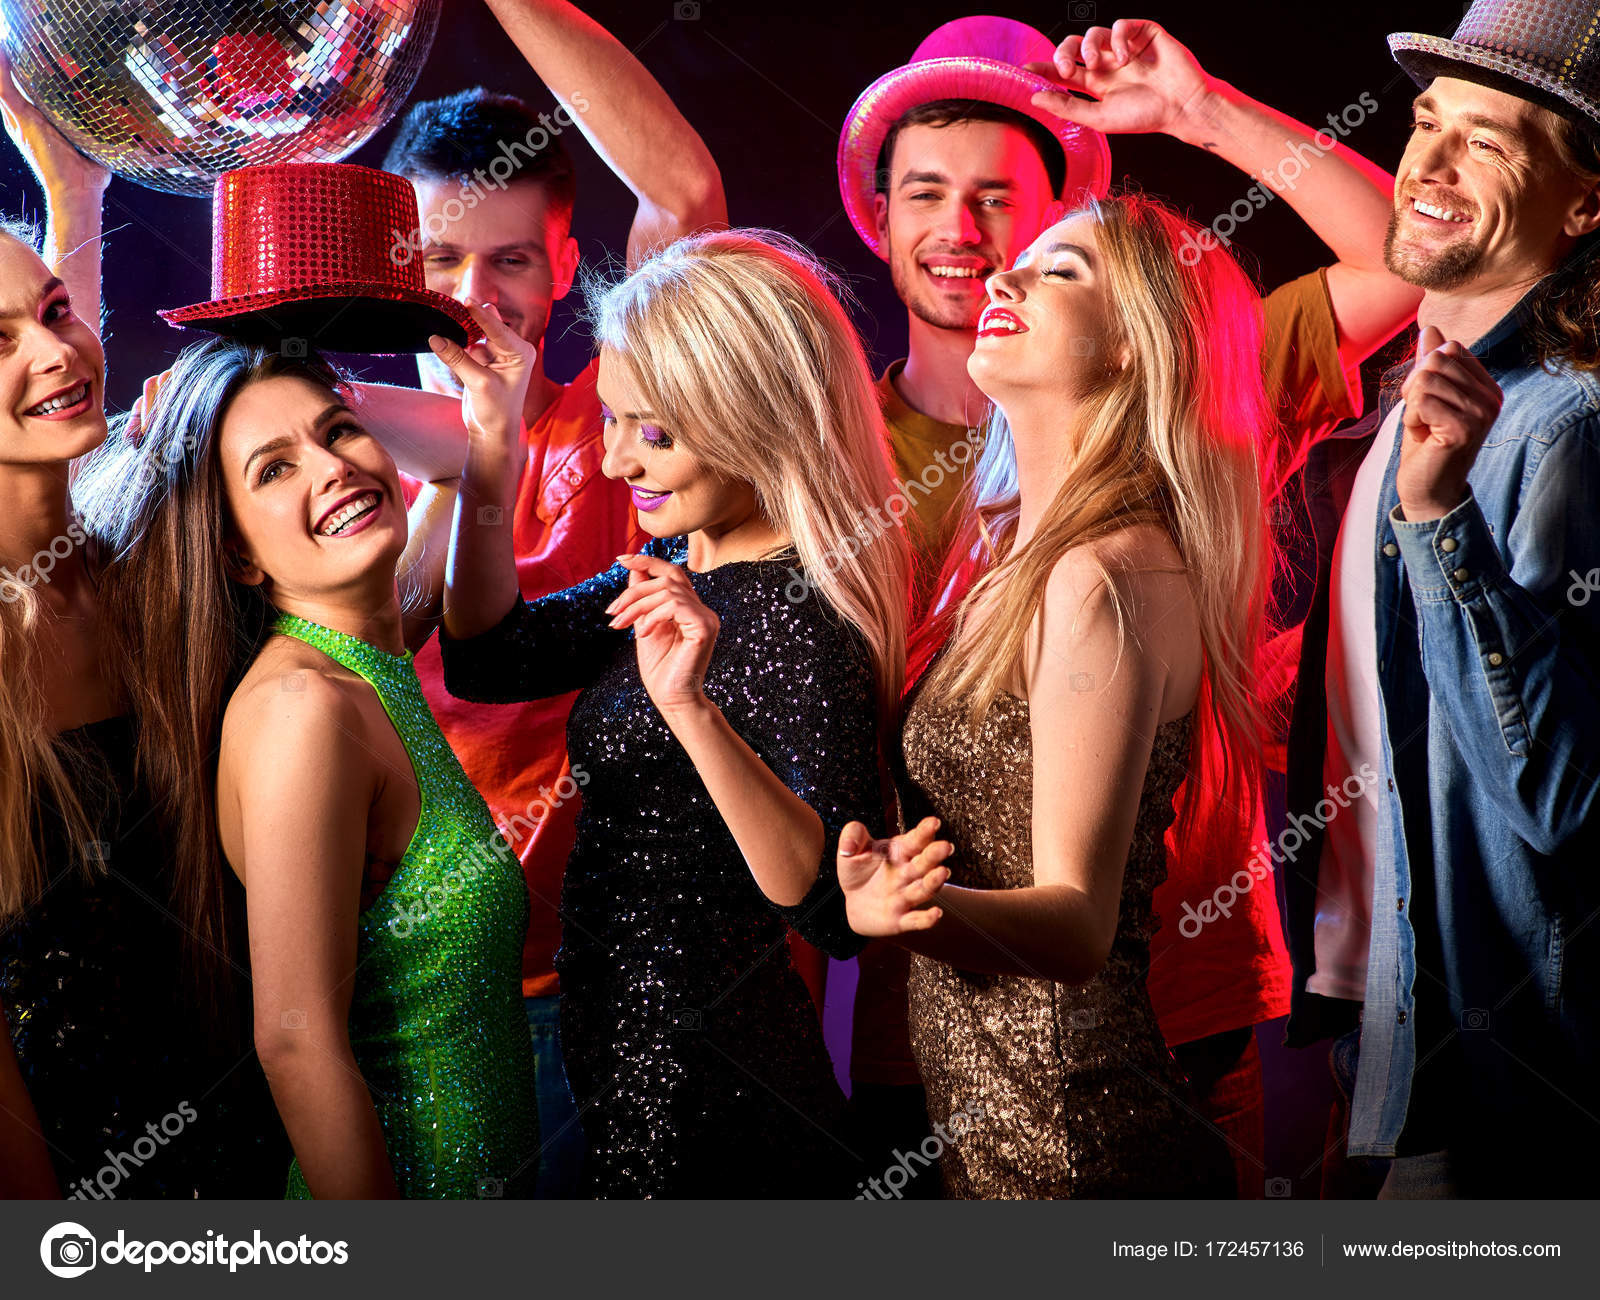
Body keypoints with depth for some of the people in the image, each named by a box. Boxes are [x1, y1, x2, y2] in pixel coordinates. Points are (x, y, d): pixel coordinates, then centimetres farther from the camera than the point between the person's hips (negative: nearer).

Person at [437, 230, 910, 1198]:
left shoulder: (797, 619, -23)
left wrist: (694, 712, -43)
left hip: (702, 1091, -8)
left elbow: (836, 907, -32)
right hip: (617, 1039, 8)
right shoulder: (684, 568, 3)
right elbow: (489, 660, 10)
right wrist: (492, 473, -3)